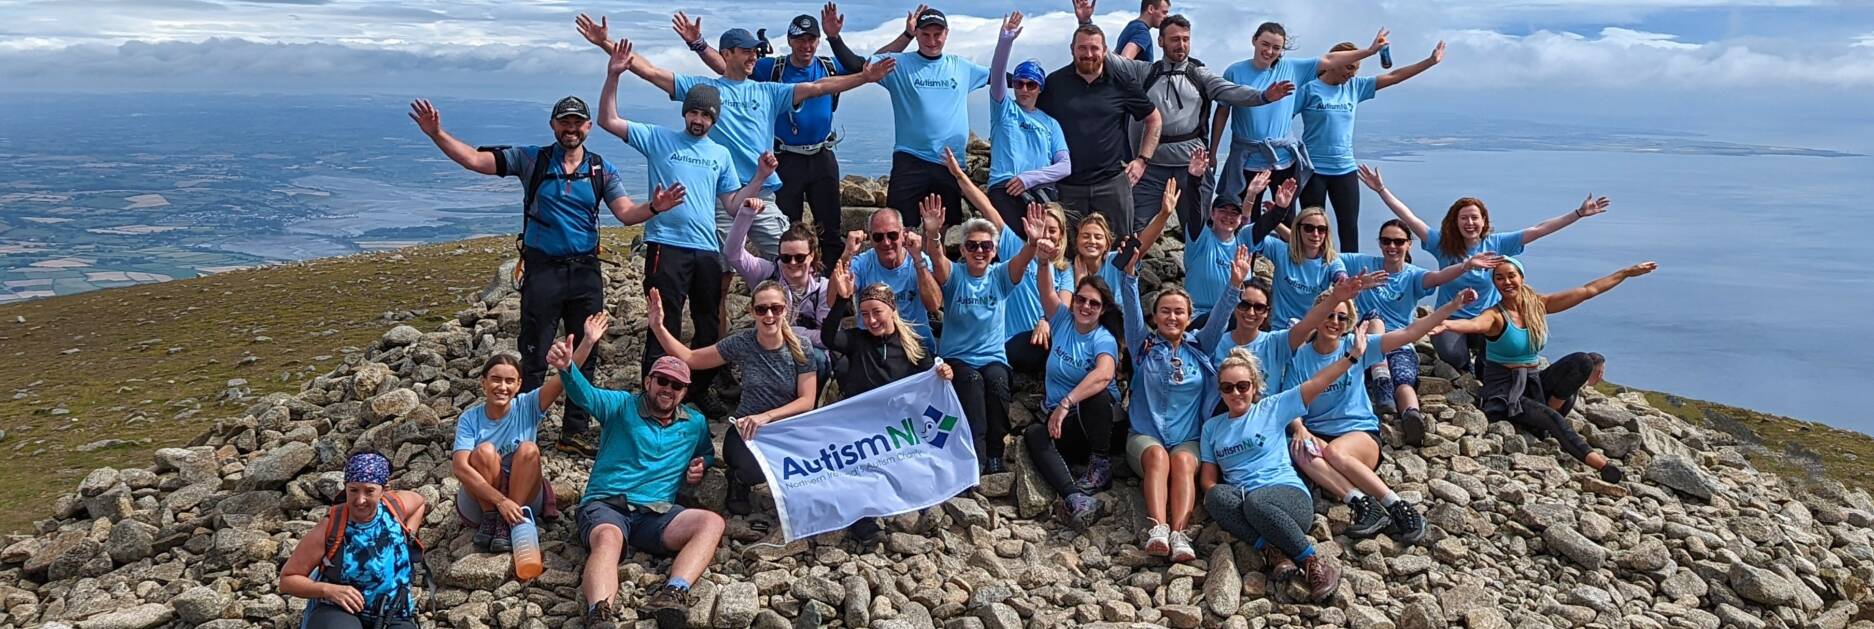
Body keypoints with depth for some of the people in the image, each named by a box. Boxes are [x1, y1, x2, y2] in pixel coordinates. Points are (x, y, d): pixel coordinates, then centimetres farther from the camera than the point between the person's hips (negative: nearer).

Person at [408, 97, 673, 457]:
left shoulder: (602, 170, 5)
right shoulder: (531, 160, 0)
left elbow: (625, 212, -4)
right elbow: (474, 160, -4)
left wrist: (653, 207, -25)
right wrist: (437, 134, -18)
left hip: (586, 270, 2)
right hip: (542, 269, -2)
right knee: (534, 357, 1)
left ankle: (574, 433, 18)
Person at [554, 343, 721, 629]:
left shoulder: (695, 423, 19)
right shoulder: (623, 405, 7)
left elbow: (708, 455, 36)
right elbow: (586, 395, -12)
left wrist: (701, 467, 8)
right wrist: (567, 368, -36)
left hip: (656, 513, 4)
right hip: (605, 505, -3)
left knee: (712, 522, -25)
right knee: (608, 538, -39)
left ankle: (674, 593, -46)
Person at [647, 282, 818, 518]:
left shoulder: (801, 349, -4)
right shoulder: (741, 344, -4)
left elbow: (807, 401, -8)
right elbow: (690, 358, 3)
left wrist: (767, 416, -21)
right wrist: (658, 328, -10)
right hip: (745, 432, -1)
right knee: (762, 465, -36)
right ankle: (740, 479, 3)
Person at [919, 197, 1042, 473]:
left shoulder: (1000, 276, 4)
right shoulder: (954, 275, 0)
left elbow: (1023, 258, -17)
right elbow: (937, 258, -22)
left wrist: (1034, 242, -40)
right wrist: (932, 234, -44)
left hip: (993, 357, 1)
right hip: (956, 357, -1)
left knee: (997, 379, -32)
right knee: (972, 380, -33)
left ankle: (995, 455, -21)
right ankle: (975, 458, -35)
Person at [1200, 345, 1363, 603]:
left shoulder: (1272, 408, 10)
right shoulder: (1212, 426, 19)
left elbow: (1316, 384, 1)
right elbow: (1208, 476, 15)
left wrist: (1352, 356, -9)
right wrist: (1215, 495, -8)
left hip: (1290, 496, -3)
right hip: (1242, 503, 3)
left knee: (1255, 501, -37)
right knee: (1216, 496, -30)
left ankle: (1316, 563, -26)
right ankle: (1272, 551, -35)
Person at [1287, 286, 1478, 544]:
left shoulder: (1357, 345, 2)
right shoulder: (1300, 356, 4)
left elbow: (1409, 333, -5)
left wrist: (1453, 306, -14)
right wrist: (1300, 428, -21)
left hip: (1360, 431, -1)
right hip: (1317, 433, 1)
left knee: (1335, 451, -35)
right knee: (1302, 451, -34)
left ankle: (1398, 507, -26)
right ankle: (1364, 504, -38)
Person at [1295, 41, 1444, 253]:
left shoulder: (1355, 86, 8)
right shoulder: (1309, 89, -6)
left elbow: (1393, 77, 12)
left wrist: (1431, 61, 12)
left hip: (1345, 169, 5)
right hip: (1313, 169, -5)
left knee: (1350, 228, 5)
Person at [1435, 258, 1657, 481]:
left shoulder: (1538, 305, 3)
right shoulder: (1496, 316, -15)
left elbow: (1587, 291, 11)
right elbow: (1474, 324, -39)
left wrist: (1626, 273, 14)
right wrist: (1444, 324, -62)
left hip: (1534, 382, 6)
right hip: (1504, 391, -6)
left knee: (1584, 361, -15)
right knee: (1553, 419, -28)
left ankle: (1549, 408, -8)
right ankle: (1601, 464, -20)